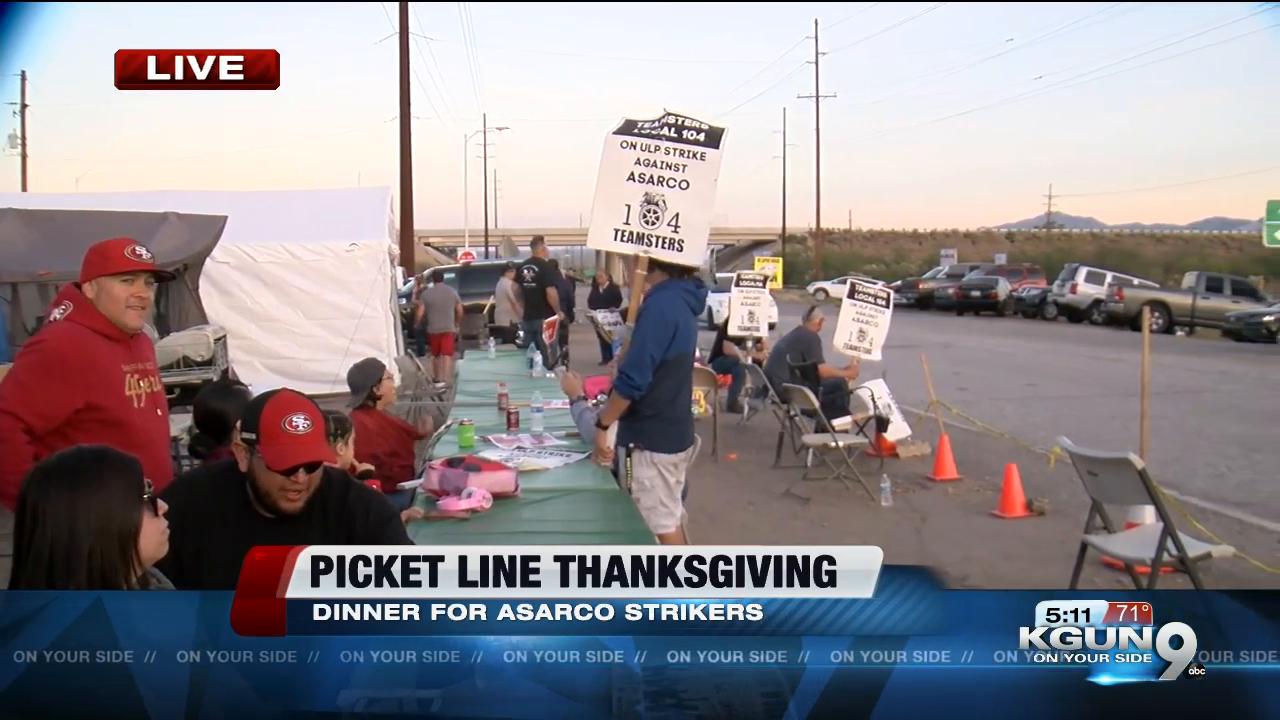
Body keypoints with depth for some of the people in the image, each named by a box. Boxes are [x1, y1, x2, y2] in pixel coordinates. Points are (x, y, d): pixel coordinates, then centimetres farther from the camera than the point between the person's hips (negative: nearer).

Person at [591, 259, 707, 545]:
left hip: (652, 437, -9)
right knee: (669, 519, 19)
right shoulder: (682, 298, 7)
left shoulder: (661, 304, -22)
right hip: (672, 431, 10)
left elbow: (634, 378, -23)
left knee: (662, 526, 0)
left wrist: (602, 425, -16)